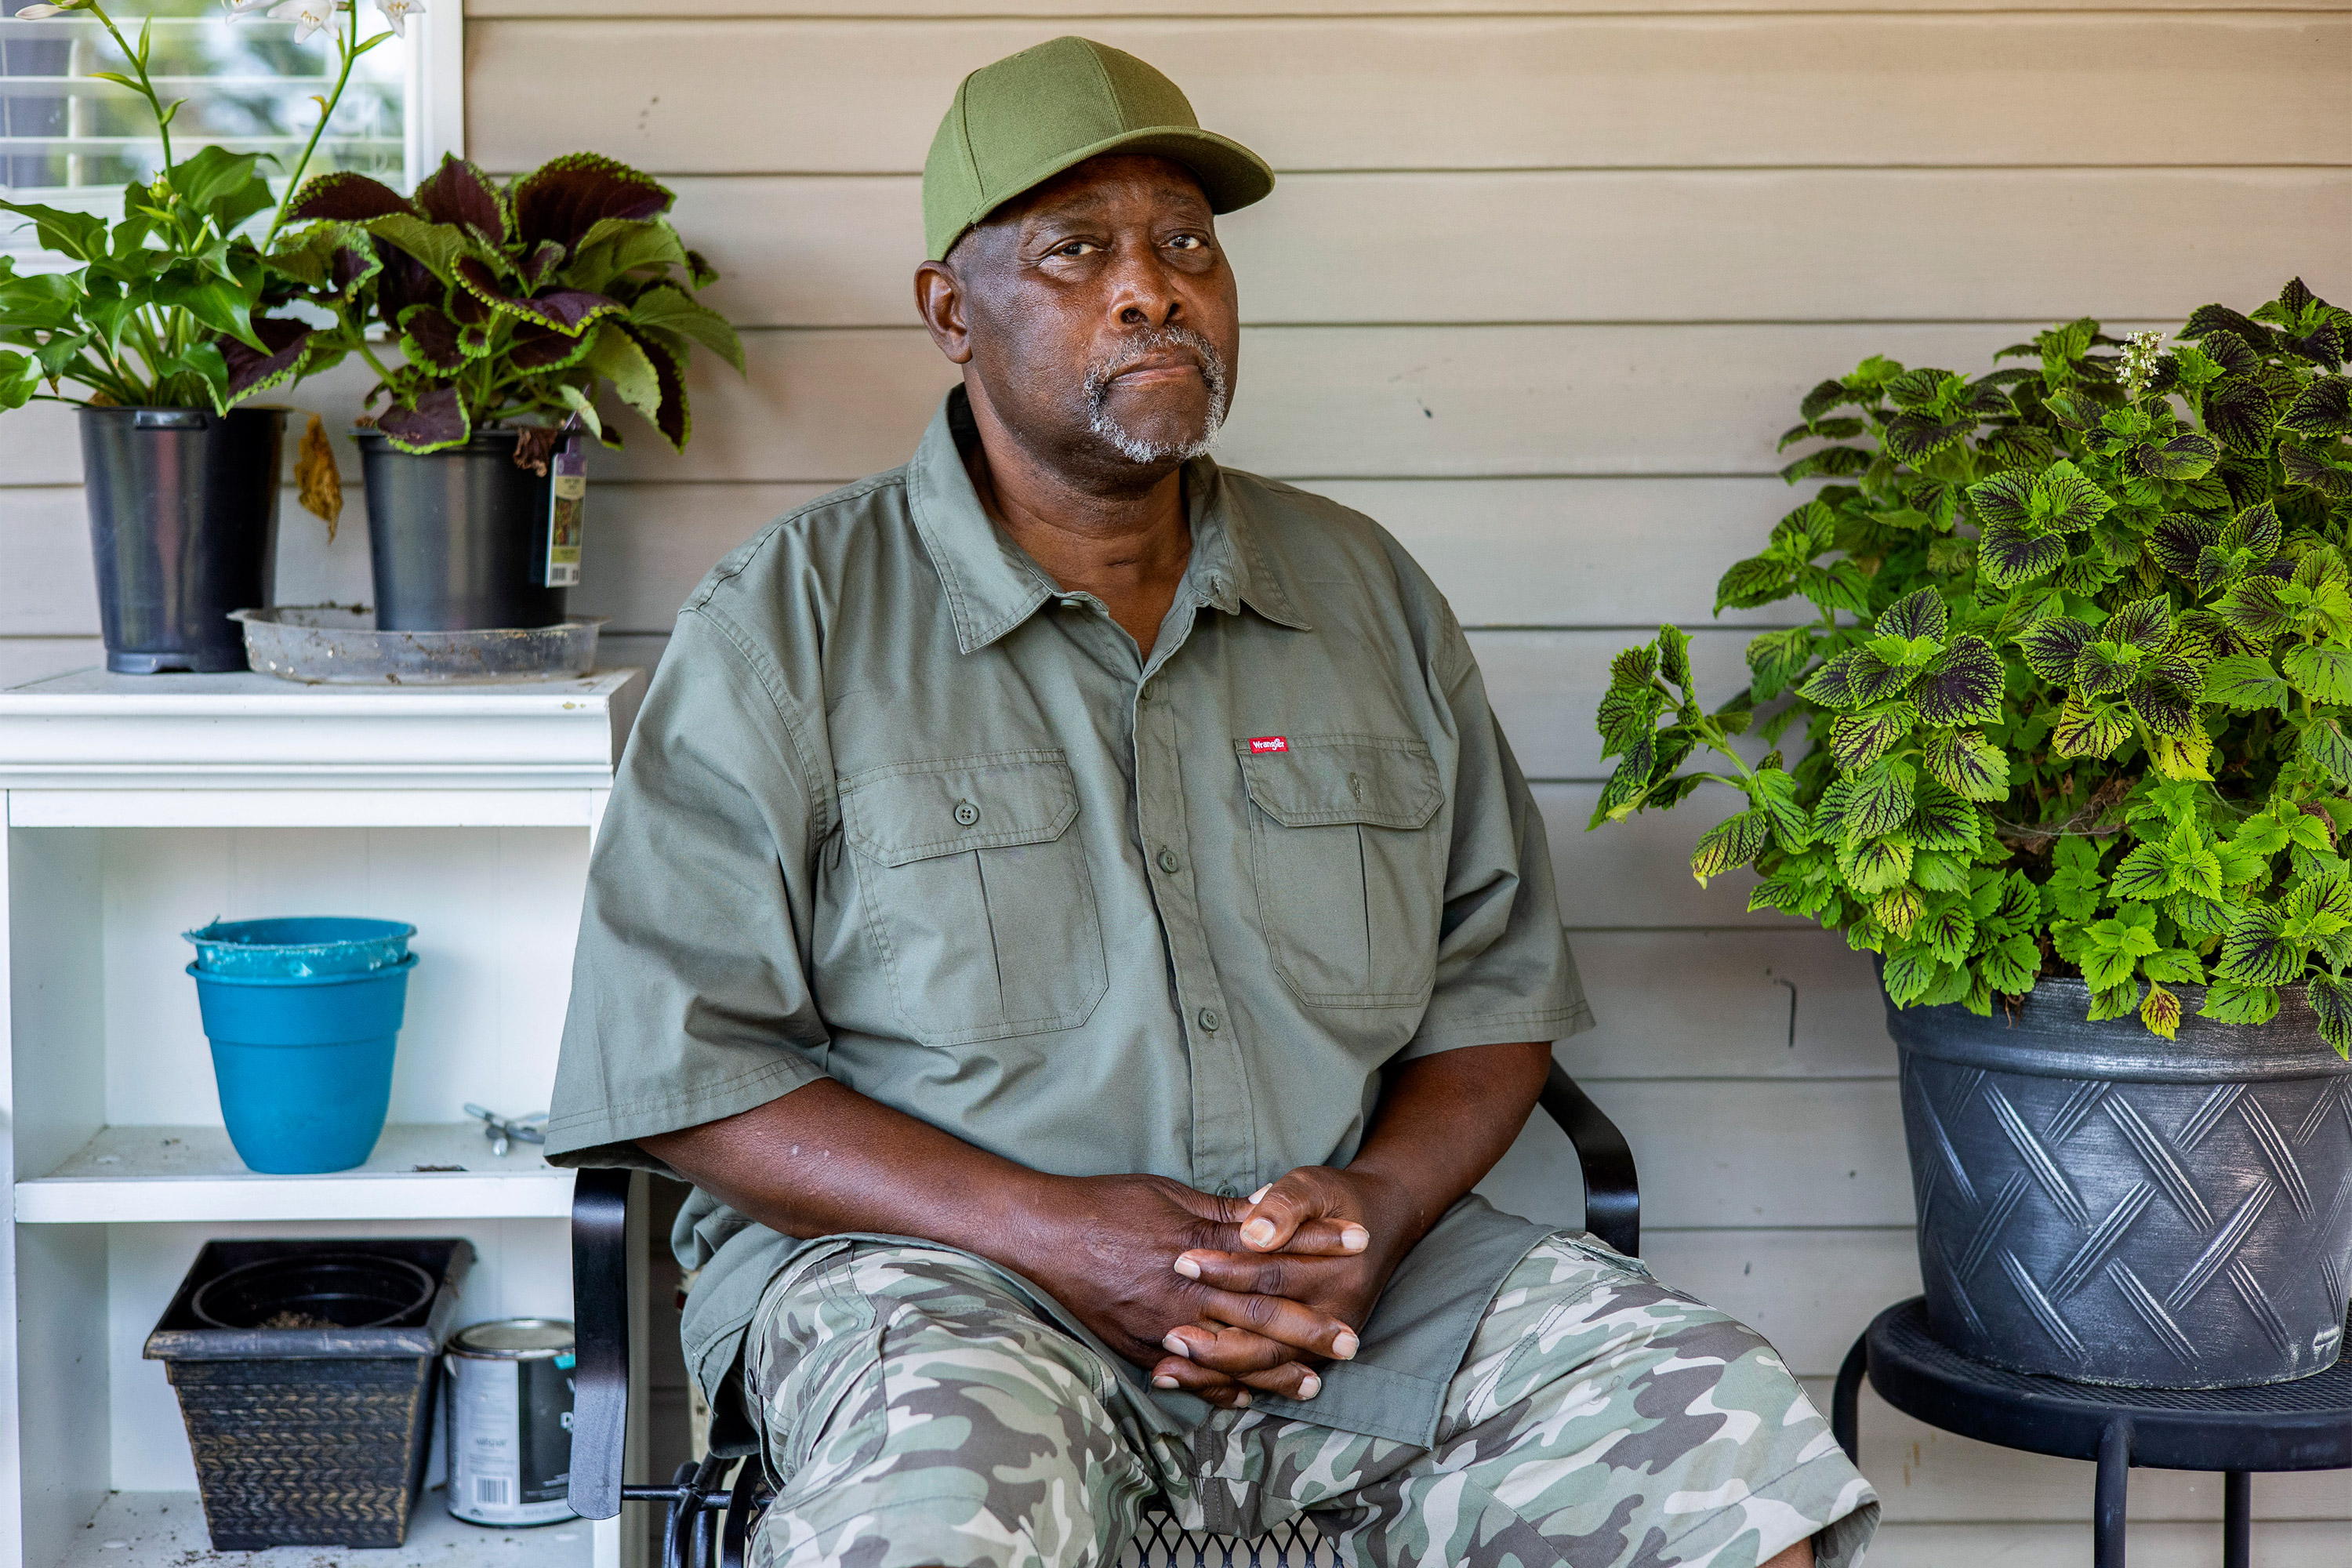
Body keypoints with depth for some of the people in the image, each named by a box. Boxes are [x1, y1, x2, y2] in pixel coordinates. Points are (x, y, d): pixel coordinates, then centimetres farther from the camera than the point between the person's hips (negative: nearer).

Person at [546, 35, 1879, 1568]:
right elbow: (680, 1064, -4)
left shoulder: (1372, 595, 13)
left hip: (1348, 1265, 4)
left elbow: (1498, 982, 15)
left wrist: (1378, 1203, -7)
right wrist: (1049, 1230, -16)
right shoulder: (788, 623, 1)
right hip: (929, 1261, -3)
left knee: (1732, 1440, -19)